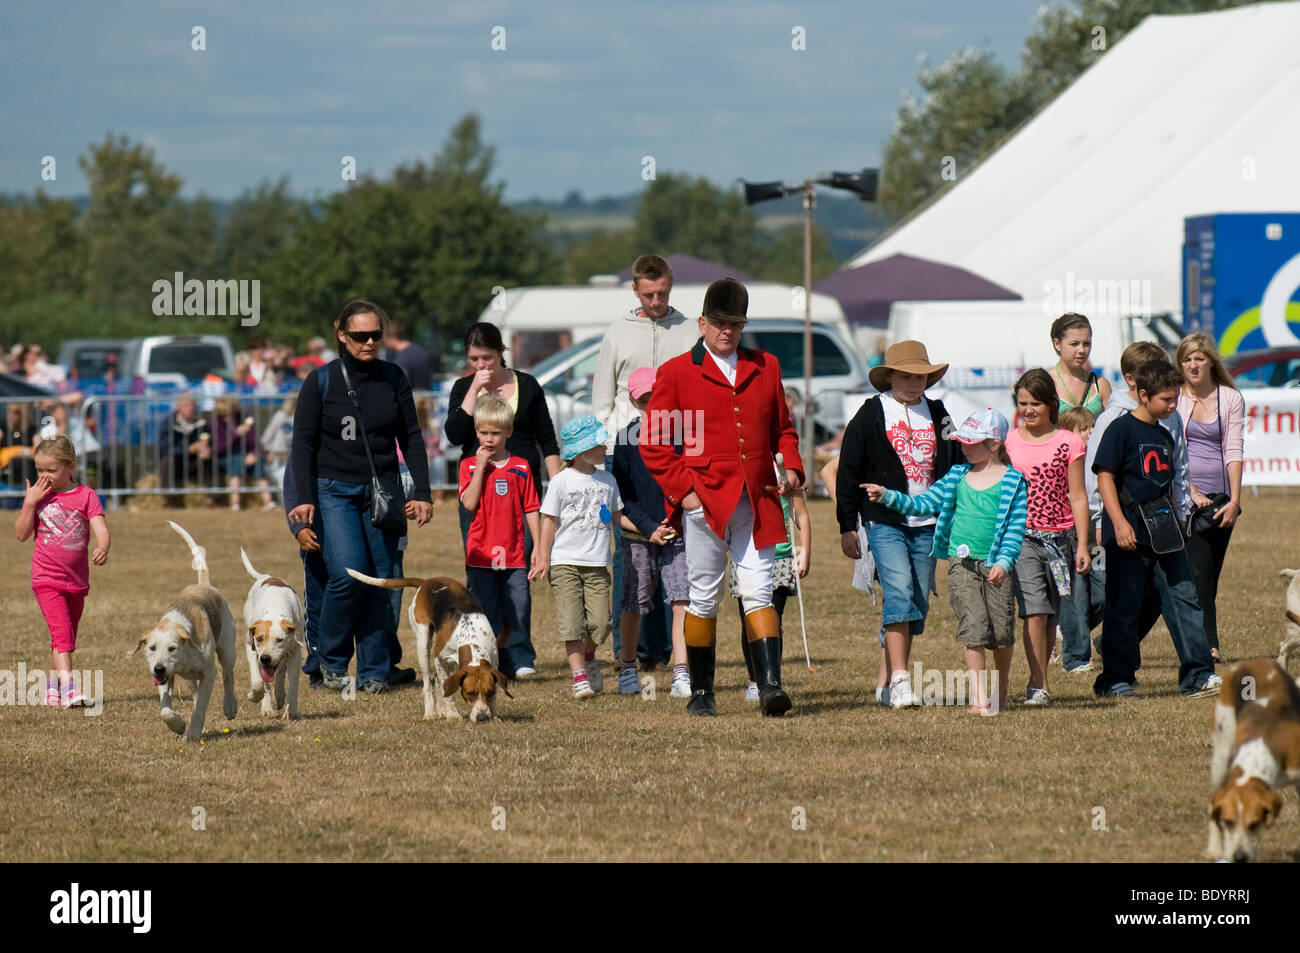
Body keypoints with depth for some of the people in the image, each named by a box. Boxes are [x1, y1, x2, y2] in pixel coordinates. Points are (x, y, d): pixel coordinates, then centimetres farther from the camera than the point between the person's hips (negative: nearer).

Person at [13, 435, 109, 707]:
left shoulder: (86, 495, -2)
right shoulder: (38, 495, 2)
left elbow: (101, 530, -12)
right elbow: (21, 534, -2)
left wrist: (103, 548, -34)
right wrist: (30, 503, -13)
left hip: (77, 580, 2)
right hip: (46, 578, -2)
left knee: (67, 635, 14)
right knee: (61, 630, -19)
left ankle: (52, 685, 31)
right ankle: (68, 686, -27)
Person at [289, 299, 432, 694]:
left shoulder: (393, 377, 6)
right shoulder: (321, 381, -1)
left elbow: (411, 437, 10)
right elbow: (303, 443, -1)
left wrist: (422, 493, 3)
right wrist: (304, 498, -10)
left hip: (382, 491, 3)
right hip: (334, 491, -3)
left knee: (381, 580, -2)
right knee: (348, 573, -18)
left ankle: (374, 671, 5)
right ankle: (332, 662, 0)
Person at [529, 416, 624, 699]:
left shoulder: (607, 481, 10)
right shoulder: (562, 481, -4)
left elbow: (617, 517, 20)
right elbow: (549, 521, -2)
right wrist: (543, 558, -5)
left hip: (597, 564, 3)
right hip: (565, 562, -3)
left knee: (600, 622, -4)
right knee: (572, 620, -8)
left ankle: (588, 657, 25)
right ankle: (579, 675, -2)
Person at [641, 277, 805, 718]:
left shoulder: (765, 367, 13)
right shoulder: (676, 373, 2)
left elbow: (782, 427, 22)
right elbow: (654, 443, 1)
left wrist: (792, 468, 4)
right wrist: (683, 491, -8)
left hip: (755, 503, 2)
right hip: (704, 501, -2)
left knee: (759, 592, -5)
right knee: (704, 598, 4)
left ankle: (770, 685, -11)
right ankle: (700, 692, 13)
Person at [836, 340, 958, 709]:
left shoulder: (937, 414, 14)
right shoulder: (870, 415, 1)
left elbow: (953, 467, 19)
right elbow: (848, 472, 2)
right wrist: (847, 527, -1)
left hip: (927, 525, 5)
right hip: (885, 522, -5)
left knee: (918, 603, 4)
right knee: (900, 593, -19)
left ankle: (886, 682, 13)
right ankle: (899, 680, -22)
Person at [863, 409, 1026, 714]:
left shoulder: (1012, 481, 0)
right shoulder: (958, 476, 11)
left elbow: (1016, 527, -5)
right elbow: (924, 503, 12)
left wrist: (1004, 562, -16)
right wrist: (887, 496, 1)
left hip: (995, 565, -2)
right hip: (961, 562, 2)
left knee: (1001, 630, 3)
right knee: (974, 626, -11)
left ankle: (1000, 693, 24)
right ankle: (979, 695, -9)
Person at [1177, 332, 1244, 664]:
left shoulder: (1231, 398, 8)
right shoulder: (1173, 398, 3)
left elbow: (1233, 451, 3)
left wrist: (1234, 501, -6)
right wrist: (1192, 492, -12)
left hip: (1220, 498, 2)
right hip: (1185, 496, -2)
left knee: (1210, 575, 4)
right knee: (1199, 572, -13)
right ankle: (1208, 645, -14)